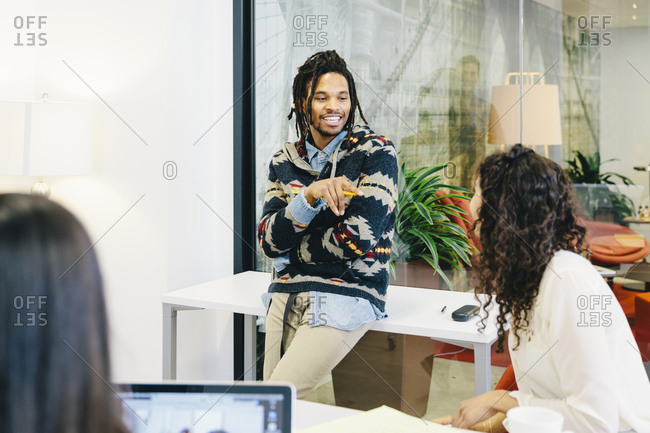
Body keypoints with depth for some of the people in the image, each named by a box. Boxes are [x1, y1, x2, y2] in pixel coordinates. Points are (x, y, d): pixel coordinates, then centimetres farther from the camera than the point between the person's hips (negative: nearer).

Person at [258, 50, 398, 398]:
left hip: (348, 294, -5)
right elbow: (268, 241, -1)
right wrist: (309, 196, -17)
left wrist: (291, 251, -2)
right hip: (287, 294, 5)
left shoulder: (376, 152, -5)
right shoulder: (284, 160, 9)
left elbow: (359, 239, -14)